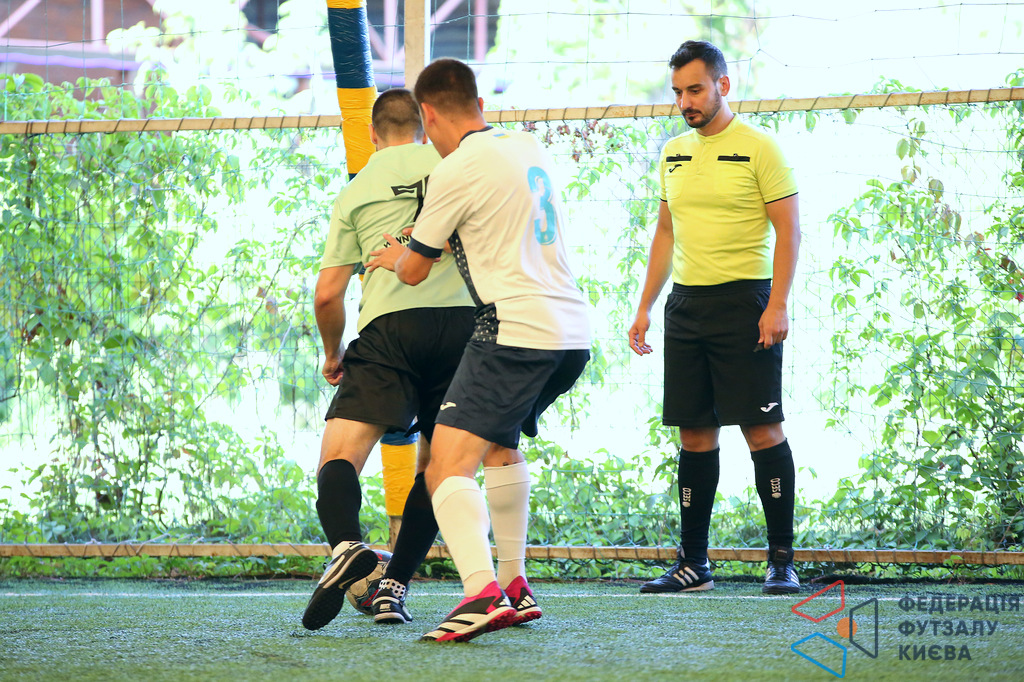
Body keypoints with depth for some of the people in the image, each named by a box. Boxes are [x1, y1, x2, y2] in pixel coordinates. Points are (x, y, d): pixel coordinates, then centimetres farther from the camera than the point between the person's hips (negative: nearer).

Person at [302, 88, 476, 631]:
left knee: (339, 453, -7)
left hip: (389, 325, -2)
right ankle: (395, 586, 6)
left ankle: (346, 544, -38)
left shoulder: (355, 192, 16)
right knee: (438, 461, 16)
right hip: (464, 319, 2)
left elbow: (327, 294, 13)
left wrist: (332, 355, 29)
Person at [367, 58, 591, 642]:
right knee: (501, 441, 30)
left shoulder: (459, 171, -7)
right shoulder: (530, 148, 16)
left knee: (449, 465, -14)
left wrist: (392, 257, 28)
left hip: (518, 329, -9)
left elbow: (414, 270, 5)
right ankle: (515, 586, 32)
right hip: (574, 328, 9)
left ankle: (482, 593, -35)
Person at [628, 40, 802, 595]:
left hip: (743, 300, -6)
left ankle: (782, 560, -3)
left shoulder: (758, 149, -4)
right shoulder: (673, 154, 14)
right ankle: (693, 564, 11)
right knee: (694, 433, 6)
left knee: (761, 427, -7)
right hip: (685, 303, 6)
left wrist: (777, 305, -17)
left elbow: (788, 229, -7)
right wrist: (644, 308, 16)